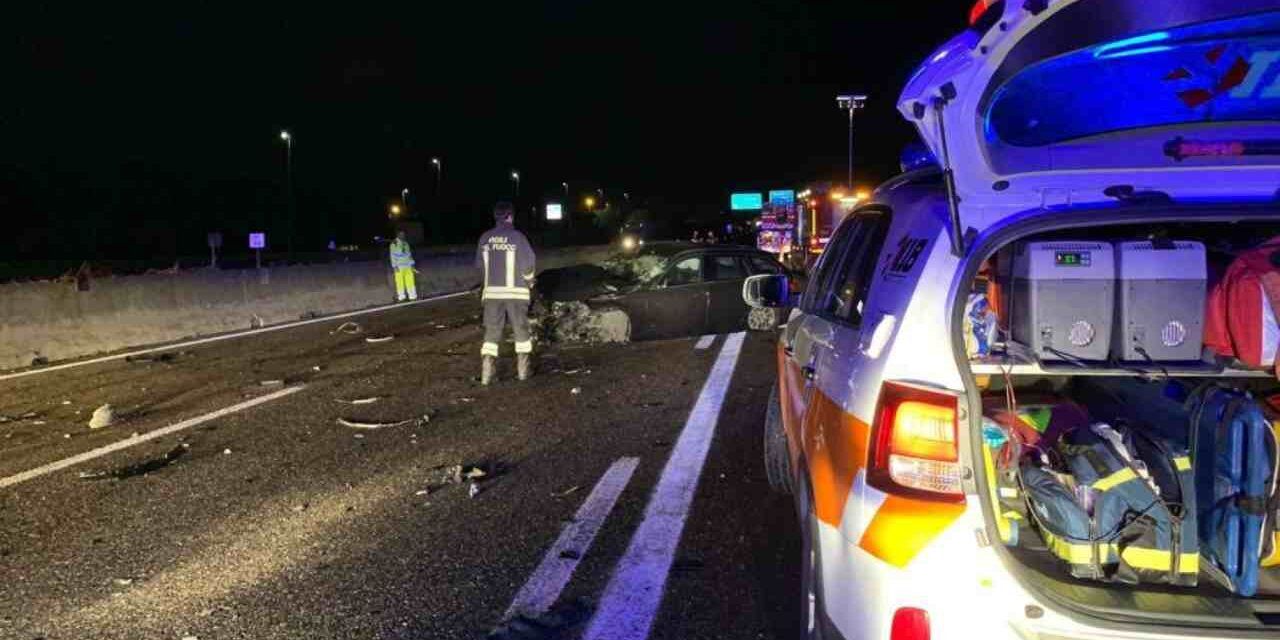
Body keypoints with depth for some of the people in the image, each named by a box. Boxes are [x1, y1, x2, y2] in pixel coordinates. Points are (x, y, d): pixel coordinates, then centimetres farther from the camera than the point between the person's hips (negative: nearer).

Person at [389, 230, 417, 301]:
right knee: (400, 281, -1)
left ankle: (412, 296, 7)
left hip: (408, 266, 5)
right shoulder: (394, 244, -5)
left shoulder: (406, 243, 12)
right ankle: (401, 296, 8)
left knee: (410, 280, 2)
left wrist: (412, 264, 11)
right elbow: (393, 255, -8)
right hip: (399, 266, -5)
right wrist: (395, 266, -13)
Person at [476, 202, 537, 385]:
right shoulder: (517, 236, -10)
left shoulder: (485, 238, 2)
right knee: (521, 330, 11)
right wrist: (529, 280, 10)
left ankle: (487, 373, 0)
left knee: (491, 332, 6)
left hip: (492, 292, 3)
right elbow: (528, 263, -10)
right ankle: (524, 369, 15)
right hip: (515, 291, -3)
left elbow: (480, 264, 7)